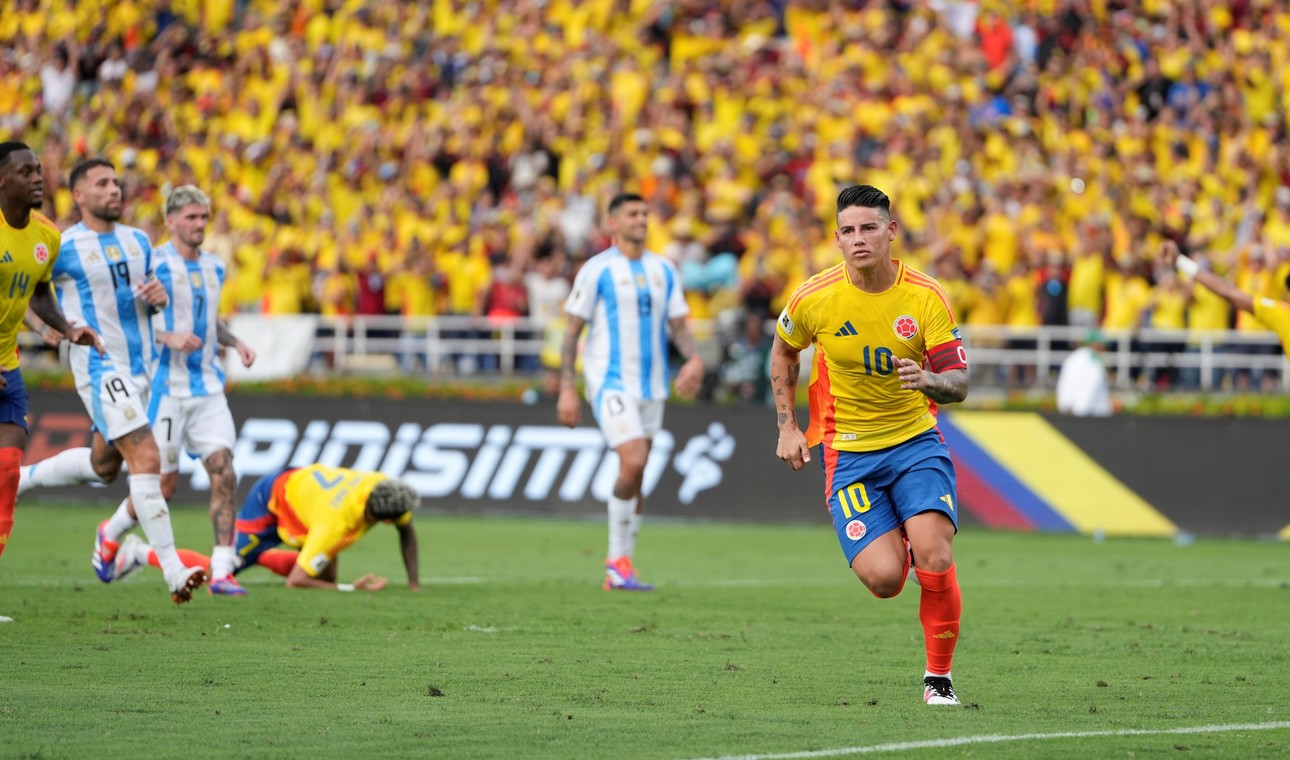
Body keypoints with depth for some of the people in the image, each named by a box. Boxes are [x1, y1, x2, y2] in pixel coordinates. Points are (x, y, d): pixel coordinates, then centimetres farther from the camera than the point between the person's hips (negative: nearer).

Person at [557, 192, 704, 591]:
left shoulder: (663, 270, 11)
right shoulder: (597, 270, -5)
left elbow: (678, 324, 13)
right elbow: (573, 330, -3)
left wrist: (694, 358, -8)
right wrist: (566, 388, -8)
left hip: (651, 385, 6)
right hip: (611, 380, -6)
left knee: (635, 476, 7)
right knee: (633, 463, -20)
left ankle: (620, 569, 15)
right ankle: (618, 558, -7)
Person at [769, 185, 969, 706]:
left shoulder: (925, 297, -8)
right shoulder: (814, 298, -8)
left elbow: (958, 383, -6)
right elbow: (783, 351, 14)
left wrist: (929, 380, -29)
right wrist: (787, 427, 9)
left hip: (915, 442, 0)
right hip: (847, 454, 0)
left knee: (935, 559, -21)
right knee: (883, 578, -16)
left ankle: (939, 676, -1)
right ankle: (892, 540, 25)